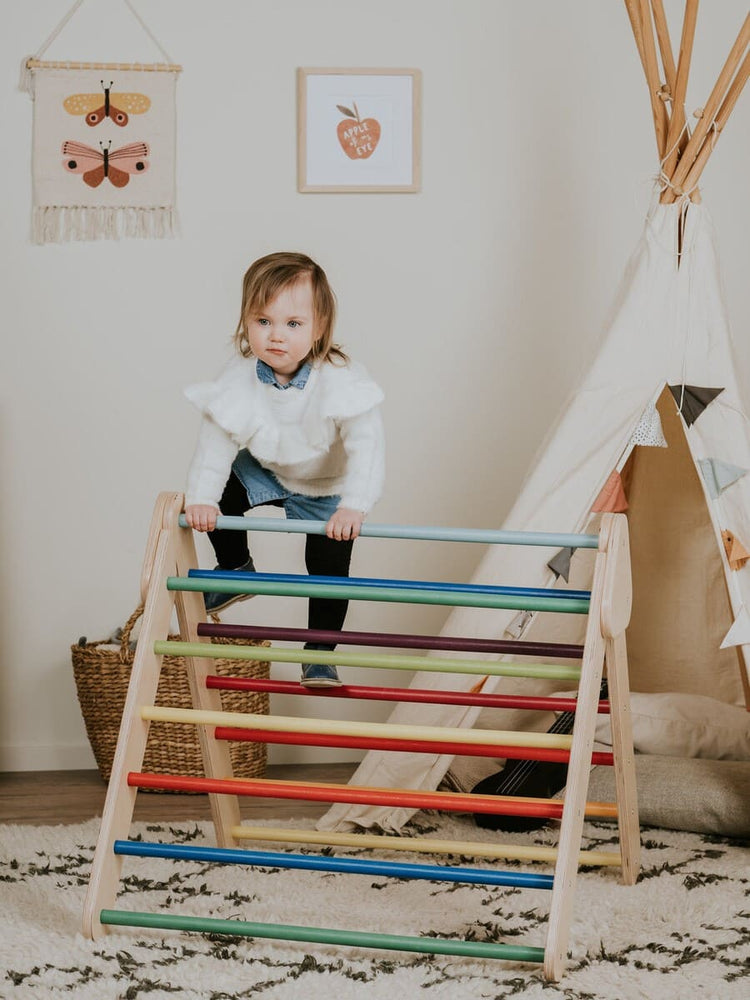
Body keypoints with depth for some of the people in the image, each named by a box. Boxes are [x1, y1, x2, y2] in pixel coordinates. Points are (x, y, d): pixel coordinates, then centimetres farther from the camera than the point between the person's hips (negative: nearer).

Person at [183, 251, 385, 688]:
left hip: (327, 487, -3)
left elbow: (367, 446, -38)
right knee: (222, 496, -8)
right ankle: (237, 570, 22)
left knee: (329, 566, -6)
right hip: (266, 470, 3)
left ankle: (320, 652, 15)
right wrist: (200, 497, -29)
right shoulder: (240, 377, -26)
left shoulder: (342, 381, -37)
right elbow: (217, 440, -20)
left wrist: (354, 505, -50)